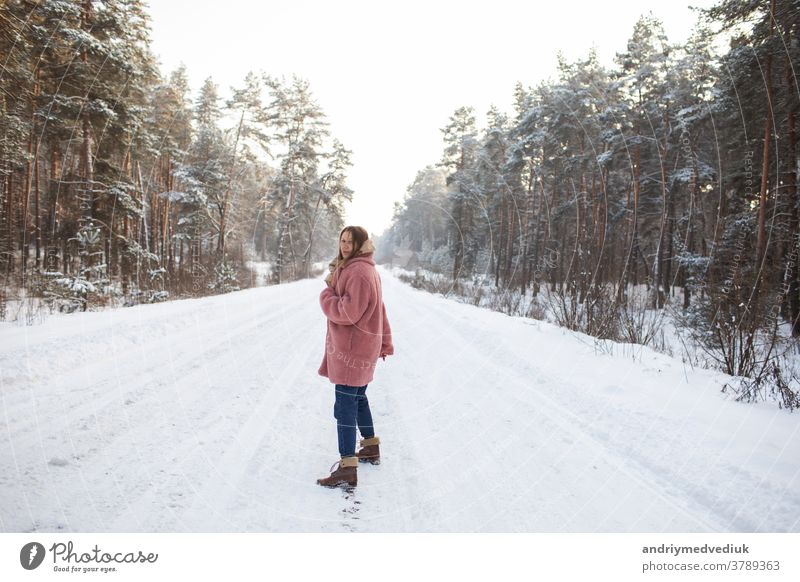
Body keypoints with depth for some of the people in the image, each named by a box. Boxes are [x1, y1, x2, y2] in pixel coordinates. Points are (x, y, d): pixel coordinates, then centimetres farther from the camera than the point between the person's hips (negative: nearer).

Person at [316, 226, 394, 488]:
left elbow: (347, 313, -23)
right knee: (358, 398, 22)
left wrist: (327, 294, -8)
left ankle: (347, 469, -5)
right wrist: (385, 343, 23)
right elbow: (378, 310, 19)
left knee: (344, 407, -8)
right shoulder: (365, 269, 15)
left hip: (352, 349, -11)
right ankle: (371, 447, 35)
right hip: (360, 347, 11)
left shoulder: (358, 272, -19)